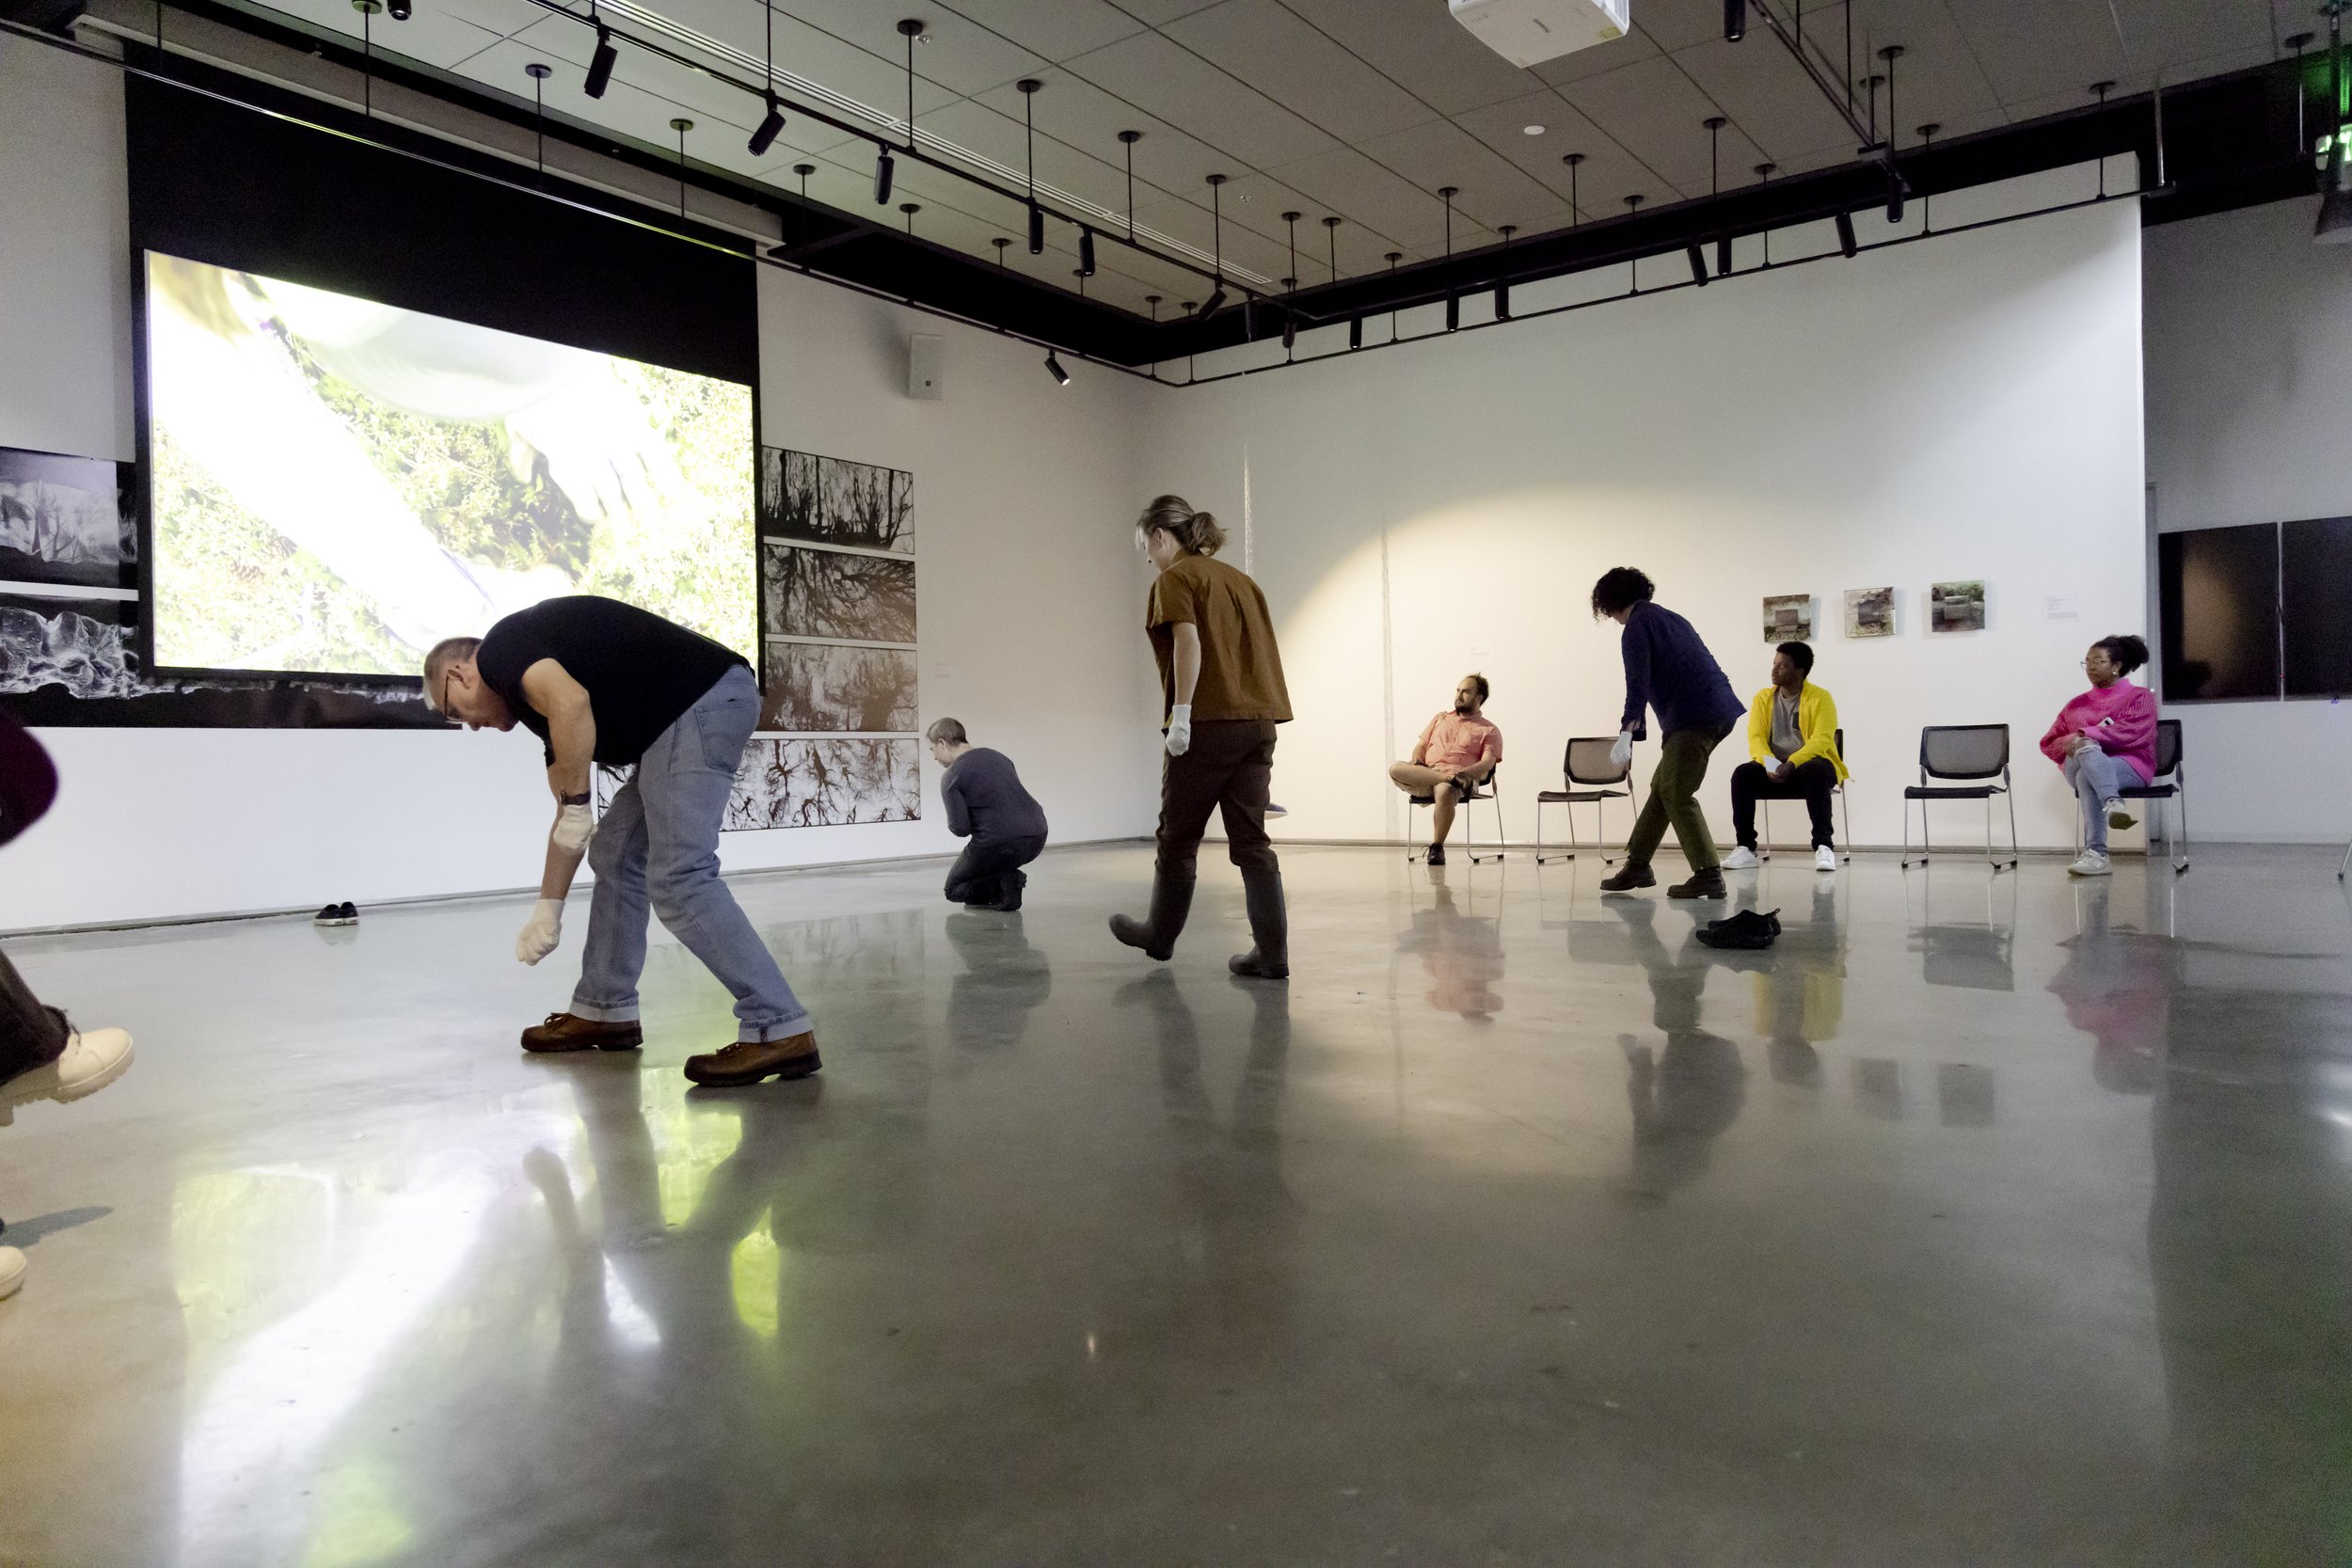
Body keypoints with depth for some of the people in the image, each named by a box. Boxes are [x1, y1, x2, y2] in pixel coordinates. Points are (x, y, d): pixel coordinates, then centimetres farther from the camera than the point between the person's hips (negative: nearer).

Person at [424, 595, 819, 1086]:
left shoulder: (501, 649, 2)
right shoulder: (535, 692, 28)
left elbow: (572, 703, -21)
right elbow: (569, 820, 33)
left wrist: (576, 805, -10)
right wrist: (548, 910, 39)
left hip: (700, 701, -10)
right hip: (687, 713, 10)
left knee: (678, 877, -13)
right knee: (615, 854, 19)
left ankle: (779, 1029, -15)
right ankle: (605, 1011, 29)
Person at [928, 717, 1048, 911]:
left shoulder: (951, 778, -5)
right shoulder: (998, 757, 17)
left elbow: (960, 829, -8)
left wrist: (952, 824, 14)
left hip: (1000, 846, -7)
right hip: (1036, 838, 7)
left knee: (954, 888, 17)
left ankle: (1004, 886, -9)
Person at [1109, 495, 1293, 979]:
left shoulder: (1175, 579, -2)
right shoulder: (1238, 579, 20)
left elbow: (1189, 643, -16)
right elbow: (1263, 646, 18)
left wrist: (1181, 714, -18)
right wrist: (1256, 711, 19)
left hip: (1209, 722, -7)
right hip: (1259, 721, 7)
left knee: (1178, 835, 9)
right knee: (1251, 839, 6)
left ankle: (1160, 935, 25)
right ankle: (1271, 953, 1)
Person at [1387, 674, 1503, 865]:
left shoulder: (1489, 731, 13)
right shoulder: (1441, 718, 29)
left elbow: (1487, 764, -2)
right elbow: (1421, 746, 24)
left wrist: (1462, 773, -21)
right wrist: (1417, 762, -1)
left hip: (1461, 777, -4)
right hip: (1425, 774, 4)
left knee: (1445, 791, -42)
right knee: (1396, 769, -30)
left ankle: (1437, 848, -29)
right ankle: (1452, 779, -36)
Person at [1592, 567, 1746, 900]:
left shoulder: (1637, 626, -3)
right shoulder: (1670, 618, 24)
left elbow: (1638, 682, -16)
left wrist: (1627, 731, -23)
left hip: (1693, 716, -9)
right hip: (1720, 710, 9)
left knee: (1677, 795, -6)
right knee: (1662, 787, 15)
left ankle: (1708, 875, -9)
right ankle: (1637, 866, 21)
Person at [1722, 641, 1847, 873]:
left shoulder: (1820, 698, -6)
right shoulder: (1763, 698, 6)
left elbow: (1821, 740, -17)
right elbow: (1756, 738, -3)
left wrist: (1792, 763, -32)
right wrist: (1768, 764, -24)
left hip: (1810, 765, -3)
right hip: (1774, 769, 3)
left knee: (1813, 771, -38)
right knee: (1743, 773, -25)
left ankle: (1824, 846, -36)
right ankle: (1746, 848, -24)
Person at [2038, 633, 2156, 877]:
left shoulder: (2140, 697, 13)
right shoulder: (2077, 704, 25)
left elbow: (2131, 732, -8)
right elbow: (2048, 744, 17)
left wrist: (2084, 735, -18)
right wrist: (2070, 744, -8)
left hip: (2128, 764, -3)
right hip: (2076, 767, 3)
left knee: (2087, 777, -38)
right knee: (2087, 748, -36)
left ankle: (2096, 854, -51)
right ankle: (2113, 803, -59)